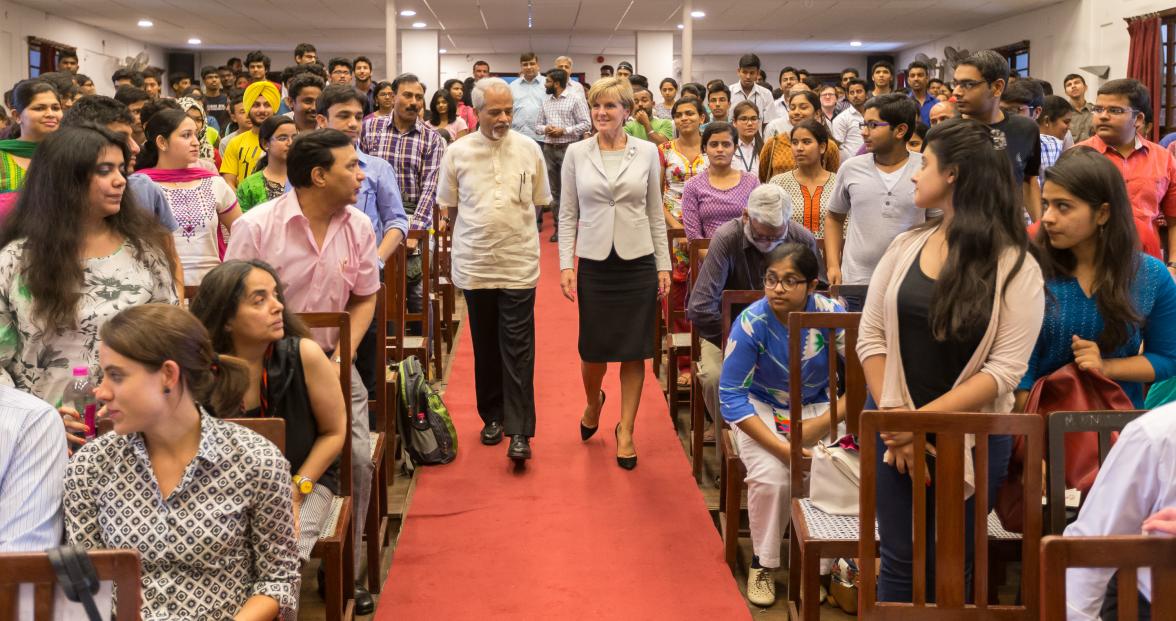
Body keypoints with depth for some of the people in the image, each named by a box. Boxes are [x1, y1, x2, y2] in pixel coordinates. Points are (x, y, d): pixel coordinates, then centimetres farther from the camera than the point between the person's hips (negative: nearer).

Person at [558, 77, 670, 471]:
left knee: (634, 352, 4)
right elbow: (568, 214, 4)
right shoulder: (577, 153, 1)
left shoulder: (646, 152, 2)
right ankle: (593, 402, 38)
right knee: (594, 349, 6)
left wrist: (664, 265, 3)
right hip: (594, 263, 0)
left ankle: (626, 430, 18)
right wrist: (566, 265, -3)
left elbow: (655, 214, 6)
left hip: (638, 262, 0)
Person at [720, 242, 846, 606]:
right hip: (761, 408, -2)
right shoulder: (751, 323, -22)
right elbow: (731, 396, -20)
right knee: (771, 477, -28)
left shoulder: (831, 315, -17)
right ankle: (763, 563, -3)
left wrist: (828, 421, -27)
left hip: (817, 407, 2)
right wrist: (782, 447, -29)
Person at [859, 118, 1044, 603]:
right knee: (898, 563, 5)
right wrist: (895, 418, -10)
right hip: (894, 432, 3)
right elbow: (871, 337, 1)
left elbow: (1005, 369, -14)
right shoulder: (905, 246, 3)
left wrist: (925, 419, -20)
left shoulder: (1016, 267, -8)